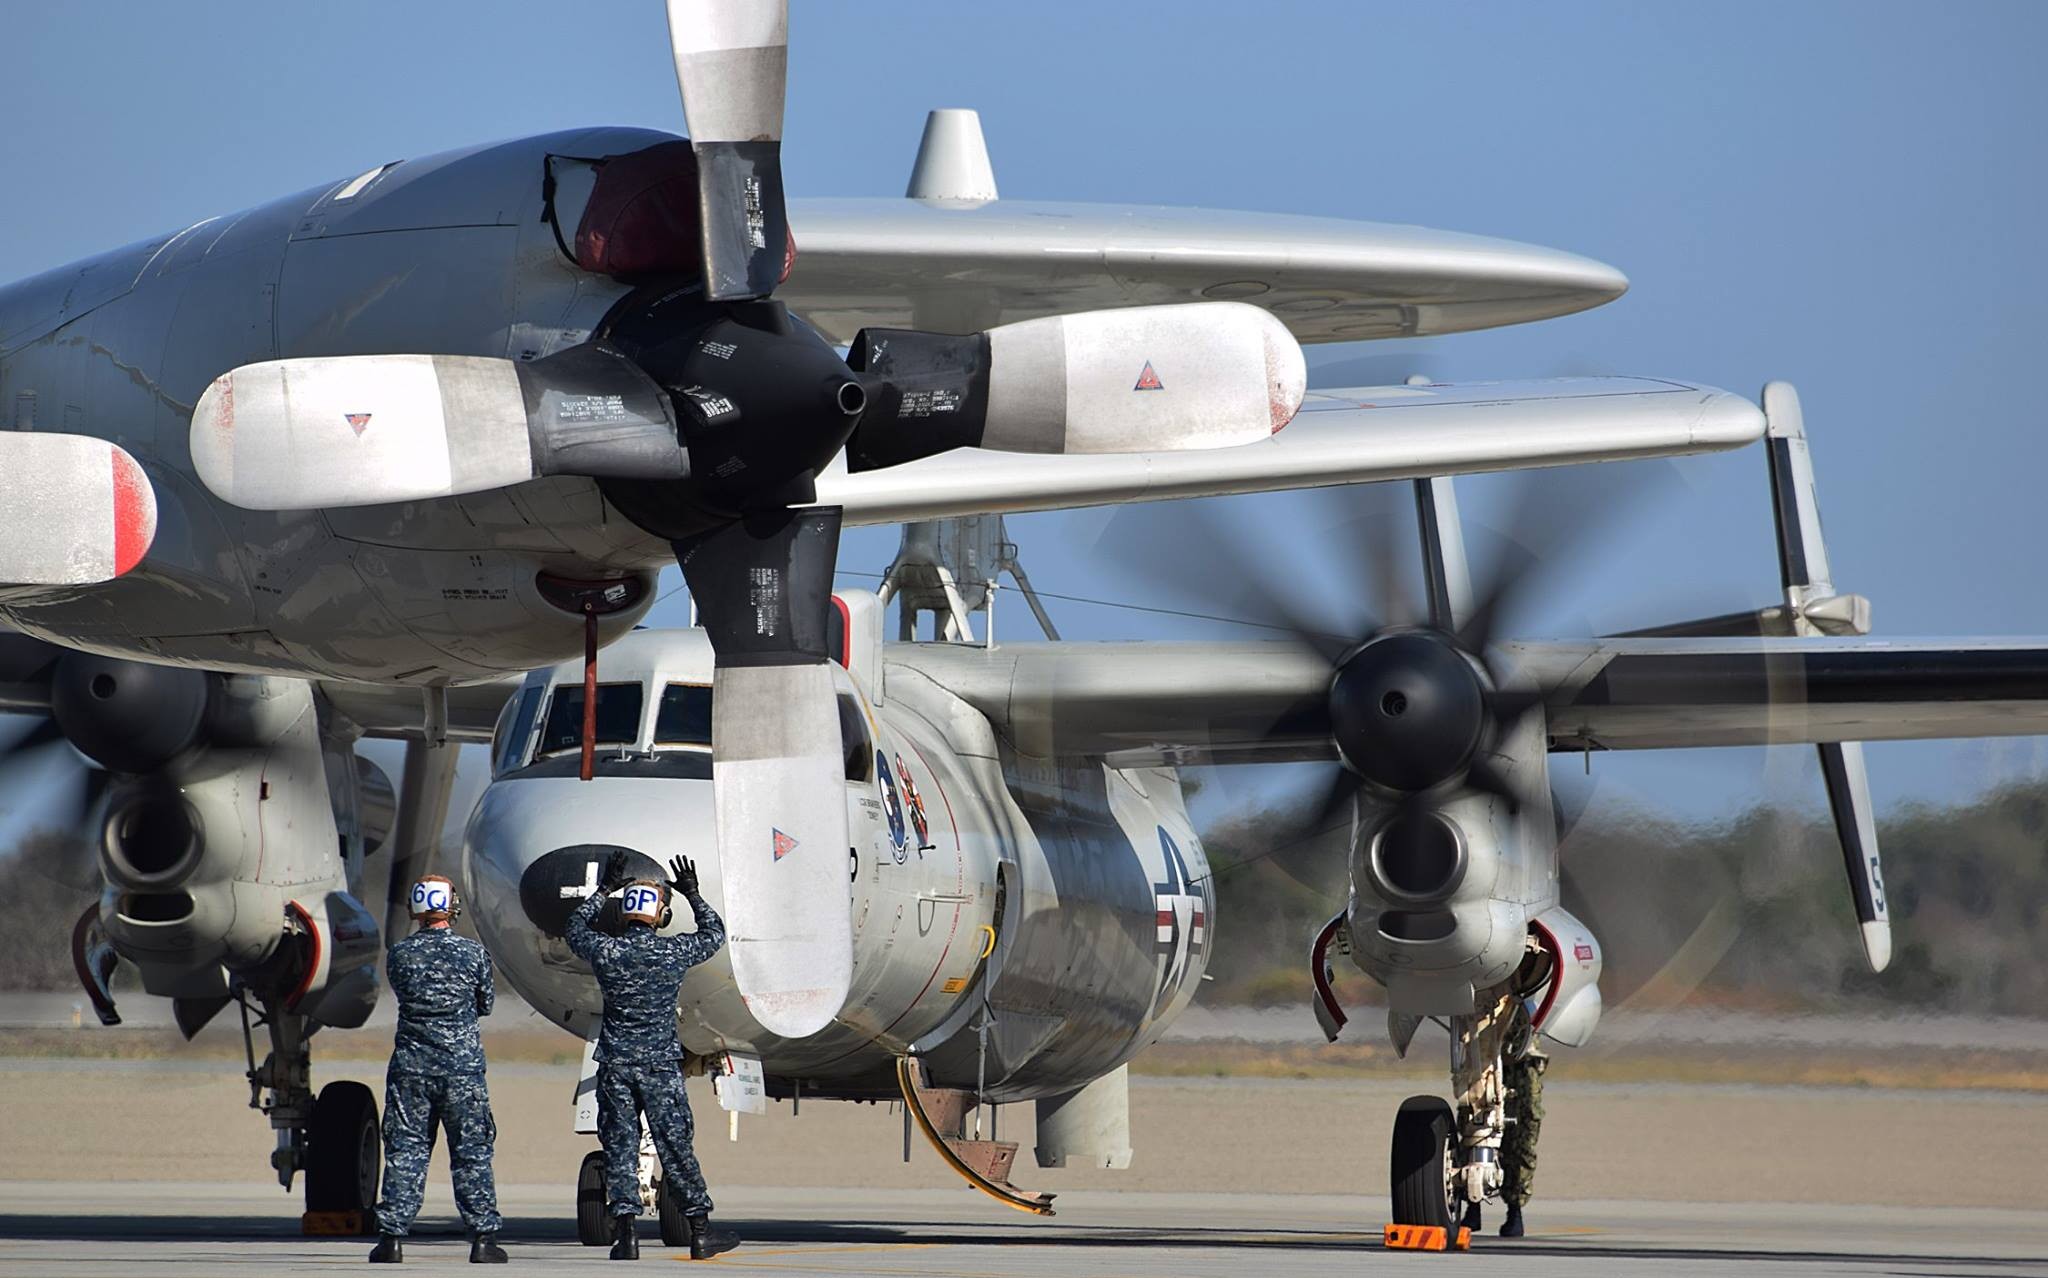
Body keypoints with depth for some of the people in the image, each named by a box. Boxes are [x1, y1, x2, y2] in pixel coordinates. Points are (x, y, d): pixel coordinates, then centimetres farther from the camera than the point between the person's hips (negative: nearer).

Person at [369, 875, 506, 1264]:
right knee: (472, 1152, 4)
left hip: (411, 1067, 1)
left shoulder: (399, 955, -2)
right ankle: (483, 1237, 3)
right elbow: (485, 1005, 9)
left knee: (404, 1152, 5)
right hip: (463, 1067, -1)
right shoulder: (473, 953, -4)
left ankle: (392, 1236, 2)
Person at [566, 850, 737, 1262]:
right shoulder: (674, 952, -6)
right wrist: (693, 894, 24)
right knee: (676, 1146, 3)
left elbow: (576, 928, 18)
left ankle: (625, 1231, -3)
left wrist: (604, 888, 24)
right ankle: (700, 1230, 8)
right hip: (660, 1064, -1)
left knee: (619, 1146, 4)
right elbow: (714, 933, 15)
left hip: (615, 1065, 1)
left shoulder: (606, 951, -5)